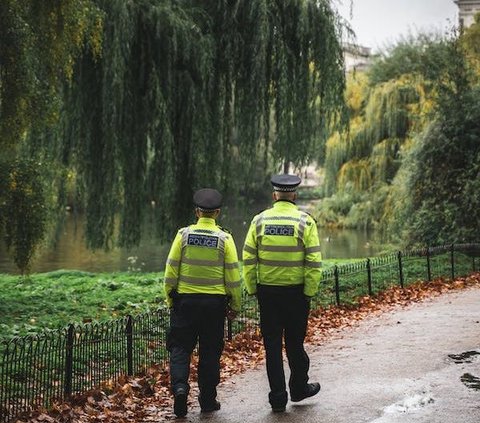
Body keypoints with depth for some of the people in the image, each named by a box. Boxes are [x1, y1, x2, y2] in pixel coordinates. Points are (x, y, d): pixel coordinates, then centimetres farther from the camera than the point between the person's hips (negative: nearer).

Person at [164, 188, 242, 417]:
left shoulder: (184, 235, -3)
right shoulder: (224, 239, -4)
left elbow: (171, 271, -1)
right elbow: (233, 276, -3)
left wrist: (170, 300, 10)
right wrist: (235, 305, 7)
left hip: (185, 300, 0)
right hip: (214, 303, 0)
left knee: (180, 347, 9)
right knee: (210, 351, 10)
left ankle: (179, 385, -14)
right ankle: (208, 400, 15)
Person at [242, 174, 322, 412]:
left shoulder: (260, 220, 0)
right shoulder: (305, 222, -5)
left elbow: (248, 259, -2)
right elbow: (314, 262, -9)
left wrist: (252, 289, 6)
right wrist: (309, 292, -3)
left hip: (267, 291, 1)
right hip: (296, 291, -1)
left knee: (272, 345, 7)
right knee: (295, 343, 15)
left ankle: (278, 397, 9)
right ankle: (299, 388, 30)